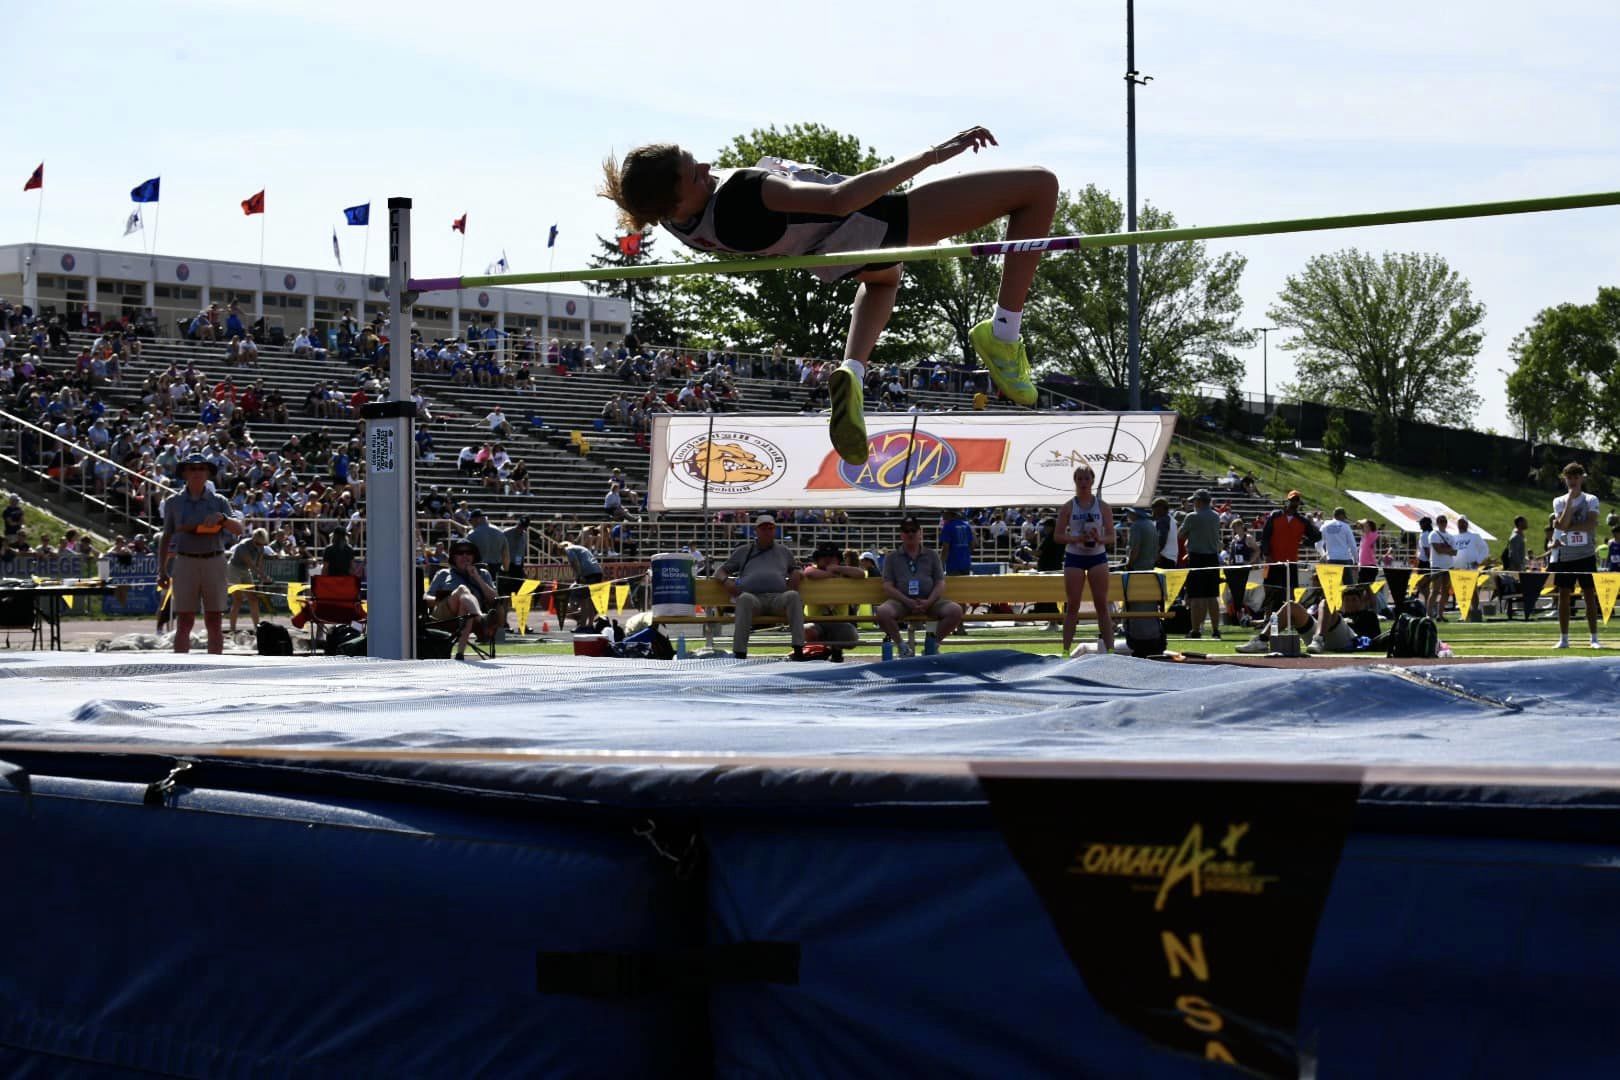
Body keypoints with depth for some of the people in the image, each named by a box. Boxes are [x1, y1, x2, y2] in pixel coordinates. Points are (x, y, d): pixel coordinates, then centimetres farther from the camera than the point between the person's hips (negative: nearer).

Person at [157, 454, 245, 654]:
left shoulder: (219, 501, 8)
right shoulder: (174, 502, 9)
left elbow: (238, 529, -2)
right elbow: (166, 537, 13)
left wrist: (221, 518, -22)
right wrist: (162, 569, 7)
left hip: (214, 562, 1)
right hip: (185, 562, -1)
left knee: (215, 622, 2)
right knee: (184, 622, -4)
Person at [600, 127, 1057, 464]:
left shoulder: (674, 218, -14)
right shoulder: (743, 193, -38)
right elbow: (840, 199, -44)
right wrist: (931, 155, -40)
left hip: (838, 260, 9)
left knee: (883, 277, 47)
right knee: (1040, 186, -5)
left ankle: (851, 373, 16)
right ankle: (1003, 334, -1)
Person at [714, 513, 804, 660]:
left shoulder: (783, 552, 32)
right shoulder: (743, 551, 27)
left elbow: (796, 570, 38)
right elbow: (719, 572, 25)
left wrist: (797, 574, 11)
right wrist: (726, 580, 0)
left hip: (778, 597, 1)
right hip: (753, 597, -1)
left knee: (793, 595, -35)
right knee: (745, 598, -39)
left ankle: (799, 650, -42)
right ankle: (739, 654, -44)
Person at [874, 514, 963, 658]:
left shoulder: (932, 555, 18)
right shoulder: (891, 557, 14)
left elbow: (940, 584, 9)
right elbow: (888, 587, 4)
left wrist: (929, 602, -12)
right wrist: (908, 602, -13)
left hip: (929, 601, 1)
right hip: (901, 601, -1)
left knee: (955, 611, -26)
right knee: (882, 612, -34)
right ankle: (901, 645, -8)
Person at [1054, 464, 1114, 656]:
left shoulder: (1103, 507, 3)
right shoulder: (1068, 507, 1)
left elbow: (1111, 535, 2)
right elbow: (1057, 536, -2)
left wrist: (1099, 539, -20)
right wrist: (1077, 539, -17)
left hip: (1097, 556, 0)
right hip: (1074, 557, 0)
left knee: (1102, 604, -1)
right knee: (1072, 606, 0)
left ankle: (1109, 647, -1)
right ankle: (1066, 649, 4)